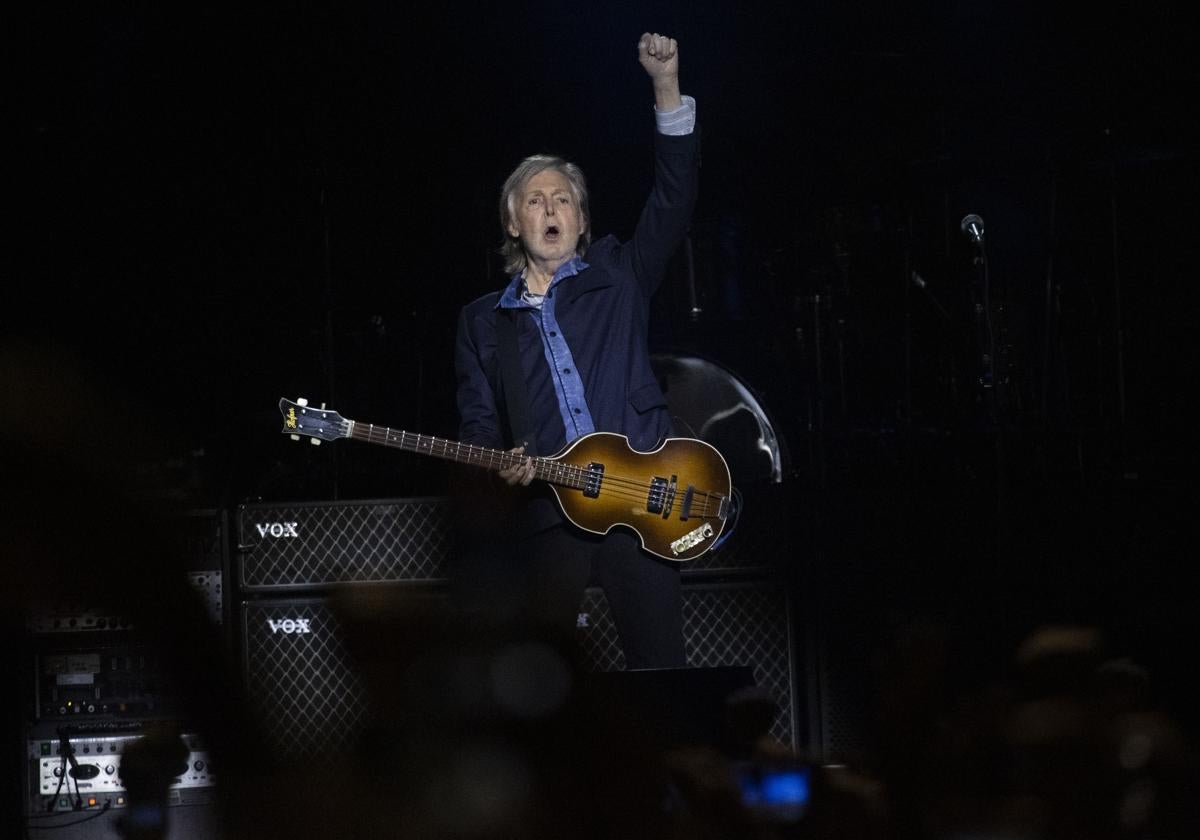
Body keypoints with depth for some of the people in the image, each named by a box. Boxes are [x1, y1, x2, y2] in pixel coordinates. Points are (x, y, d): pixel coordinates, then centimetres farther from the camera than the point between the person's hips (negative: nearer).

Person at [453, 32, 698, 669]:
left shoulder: (617, 277, 16)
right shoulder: (482, 321, 18)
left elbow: (673, 201, 5)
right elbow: (477, 422, 15)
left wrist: (667, 88, -5)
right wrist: (501, 463, -9)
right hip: (542, 515, 1)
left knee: (660, 671, -6)